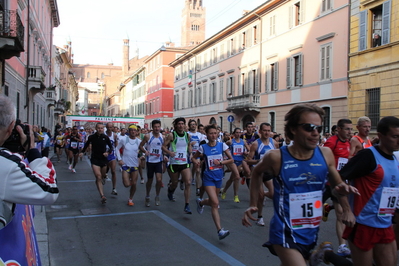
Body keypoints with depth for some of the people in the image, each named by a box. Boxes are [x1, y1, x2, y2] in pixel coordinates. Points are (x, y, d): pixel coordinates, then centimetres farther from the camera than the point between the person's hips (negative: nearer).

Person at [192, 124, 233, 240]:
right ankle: (220, 230, -15)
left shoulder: (222, 145, -3)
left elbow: (231, 159, -1)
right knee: (215, 203, -16)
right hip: (208, 178, -4)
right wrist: (196, 162, -15)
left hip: (219, 177, 4)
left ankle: (200, 202, 53)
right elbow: (194, 157, 7)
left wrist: (220, 162, -16)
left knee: (213, 202, 19)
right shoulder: (203, 147, -7)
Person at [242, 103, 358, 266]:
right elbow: (257, 173, 7)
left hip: (311, 232, 5)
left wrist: (342, 189, -10)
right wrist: (253, 205, 3)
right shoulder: (276, 157, -15)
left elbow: (337, 184, 12)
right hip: (285, 233, -4)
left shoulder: (326, 154, -6)